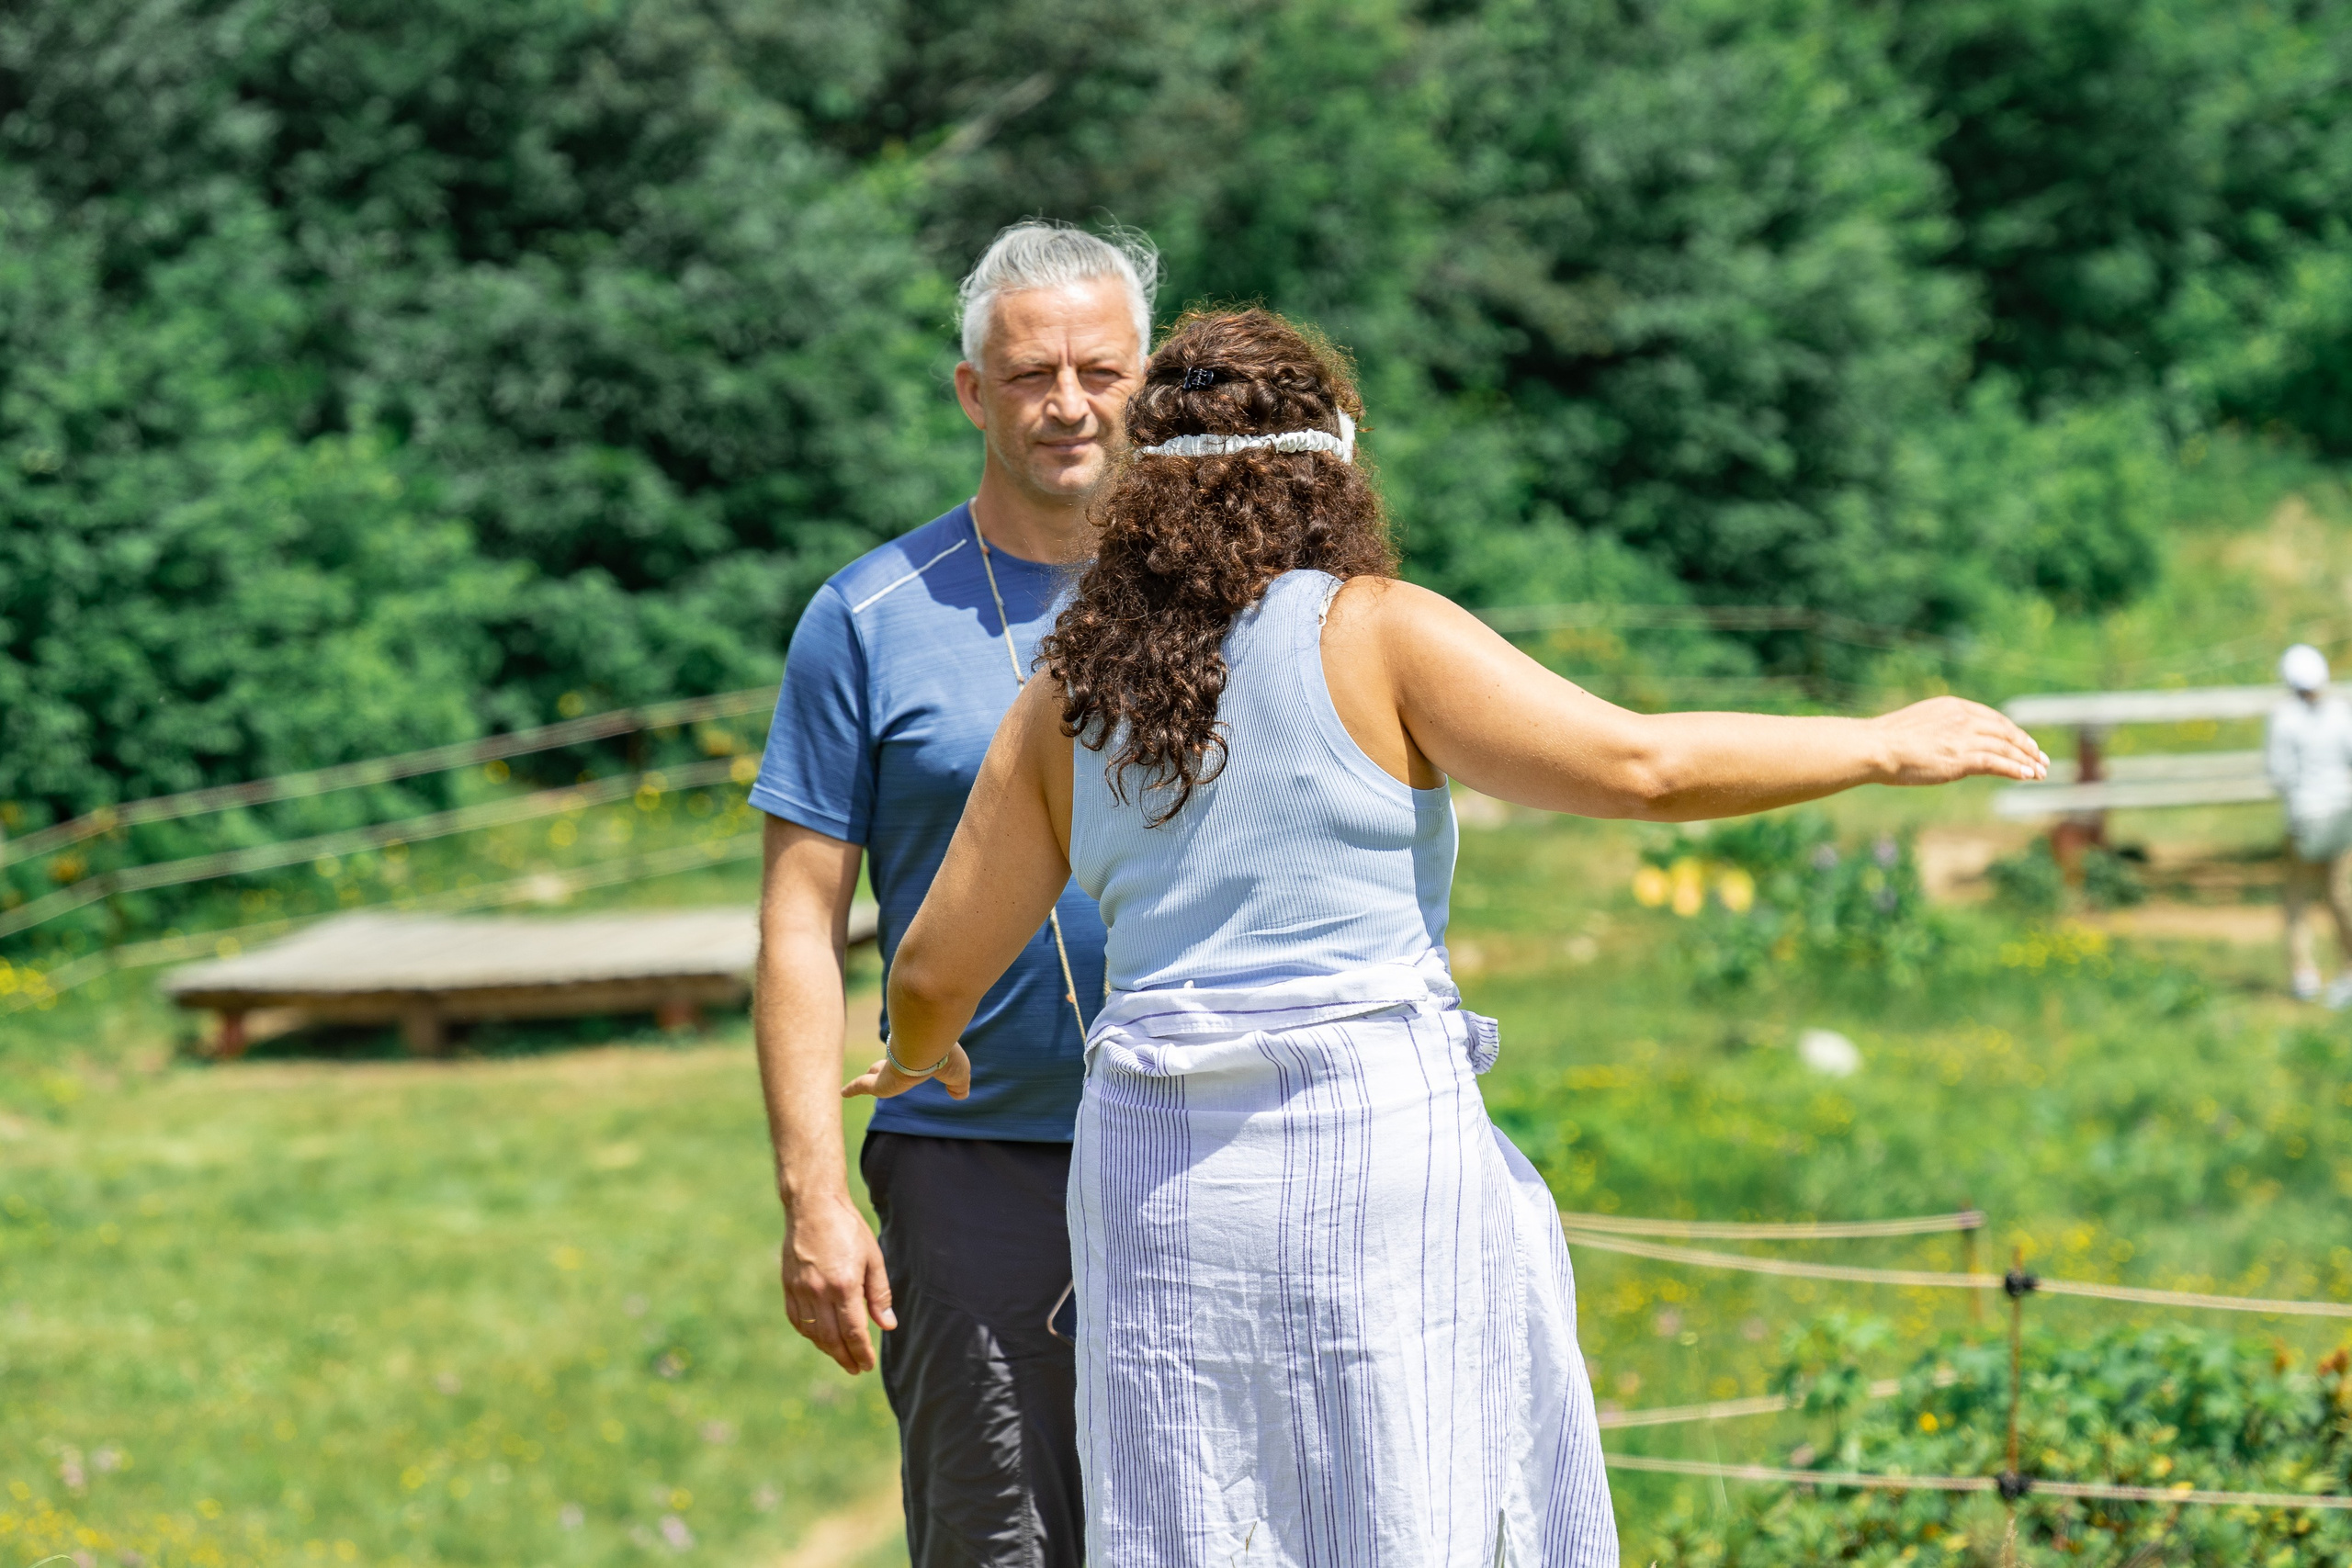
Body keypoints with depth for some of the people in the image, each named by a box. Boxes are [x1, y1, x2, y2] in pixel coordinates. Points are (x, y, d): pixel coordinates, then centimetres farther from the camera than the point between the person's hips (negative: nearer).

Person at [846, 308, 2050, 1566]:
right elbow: (1635, 766, -13)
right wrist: (1883, 749, -3)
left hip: (1164, 1175, 4)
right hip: (1375, 1155, -4)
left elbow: (937, 965, 10)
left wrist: (920, 1054, 33)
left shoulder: (1069, 700, 8)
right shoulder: (1372, 634, -5)